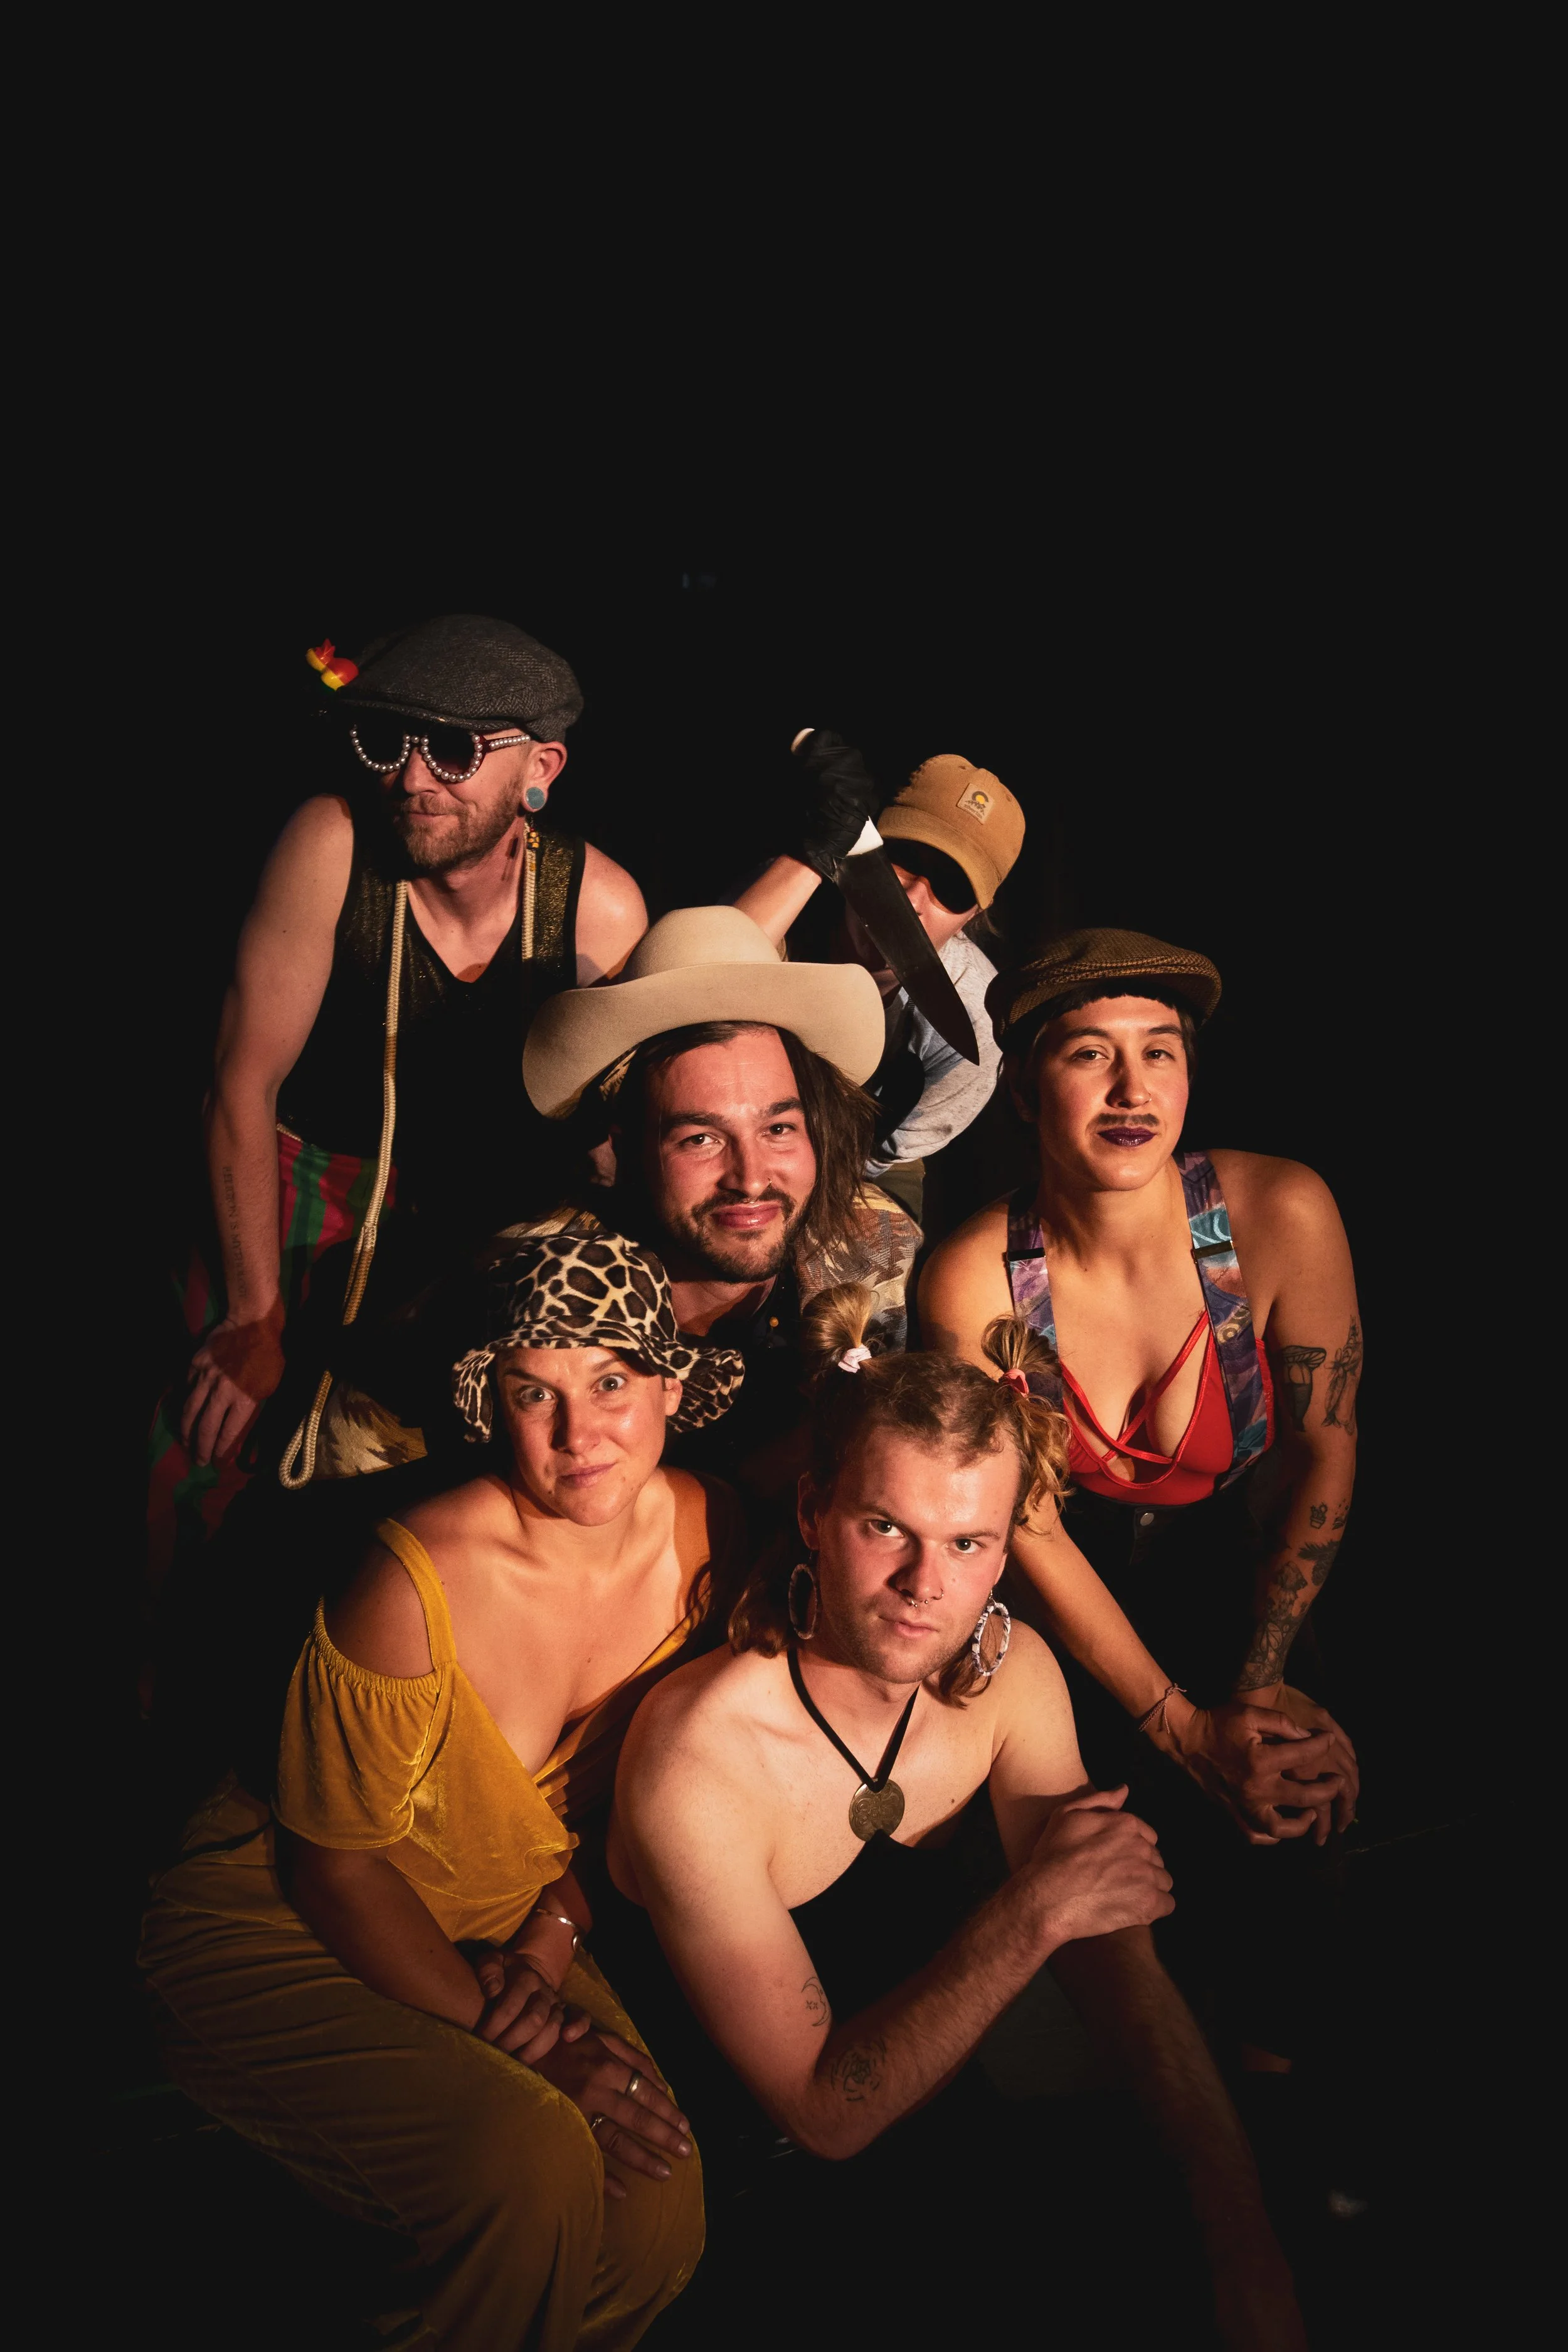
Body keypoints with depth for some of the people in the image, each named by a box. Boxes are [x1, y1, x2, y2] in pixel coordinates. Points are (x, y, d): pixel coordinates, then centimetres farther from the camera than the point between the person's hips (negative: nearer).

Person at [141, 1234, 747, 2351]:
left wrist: (552, 1939, -6)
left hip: (496, 1930, 5)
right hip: (284, 1928, -5)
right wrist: (512, 2039, -19)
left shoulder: (704, 1532, -11)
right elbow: (334, 1859, -15)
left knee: (661, 2208, -15)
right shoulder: (419, 1581, -28)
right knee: (531, 2163, -28)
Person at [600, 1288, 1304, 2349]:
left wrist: (1249, 2249, -16)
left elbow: (1118, 1962, -7)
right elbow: (823, 2113, -25)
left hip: (930, 2093, 5)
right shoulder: (694, 1758, -31)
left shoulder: (1010, 1671, -13)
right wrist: (1031, 1911, -35)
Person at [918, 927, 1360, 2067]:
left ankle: (1265, 2071, 17)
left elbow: (1324, 1451, -10)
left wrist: (1256, 1690, -11)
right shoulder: (974, 1278, -24)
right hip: (1075, 1602, -1)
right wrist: (1185, 1727, -18)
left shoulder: (1282, 1214, -23)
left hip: (1233, 1575, 1)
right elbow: (1026, 1525, -15)